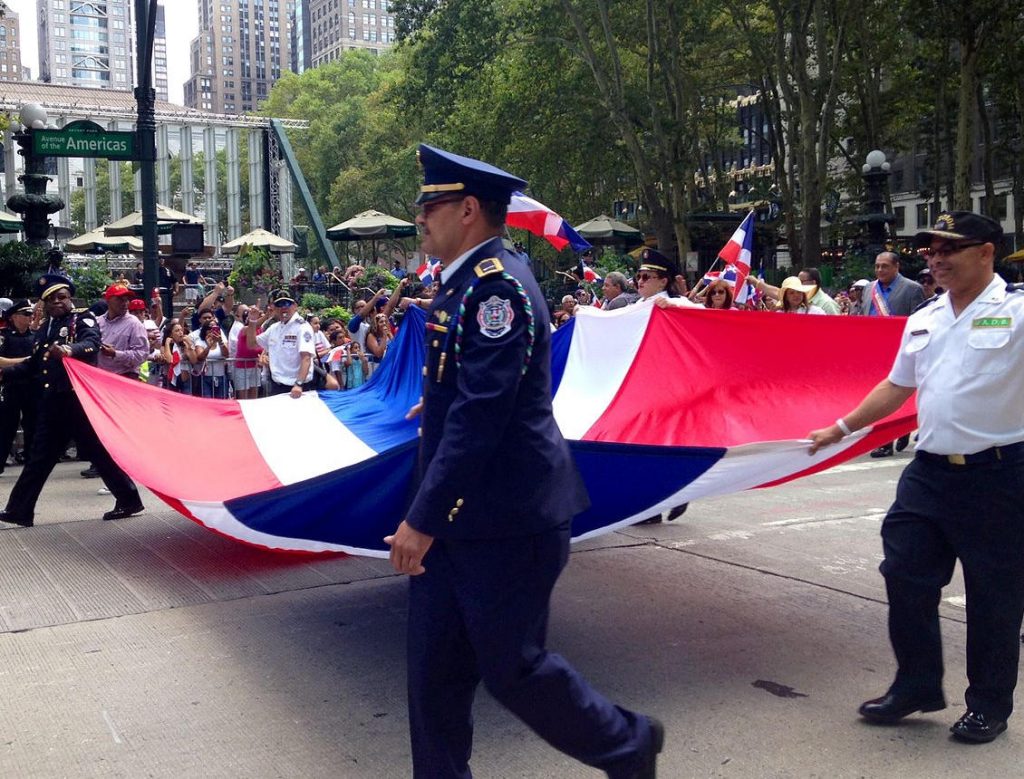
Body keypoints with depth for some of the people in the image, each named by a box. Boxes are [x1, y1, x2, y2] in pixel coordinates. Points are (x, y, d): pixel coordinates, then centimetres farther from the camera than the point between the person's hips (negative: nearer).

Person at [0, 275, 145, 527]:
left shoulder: (83, 320, -3)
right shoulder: (43, 329, 16)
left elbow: (92, 342, -24)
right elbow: (34, 365, 22)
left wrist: (70, 350, -44)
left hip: (79, 398, -7)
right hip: (52, 402, 7)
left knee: (99, 450, -2)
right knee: (40, 455, 11)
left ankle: (129, 499, 9)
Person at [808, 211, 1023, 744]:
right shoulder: (923, 321, 12)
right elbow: (896, 388, 22)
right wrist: (842, 428, 24)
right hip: (929, 473, 6)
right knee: (905, 576, 9)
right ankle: (917, 686, 27)